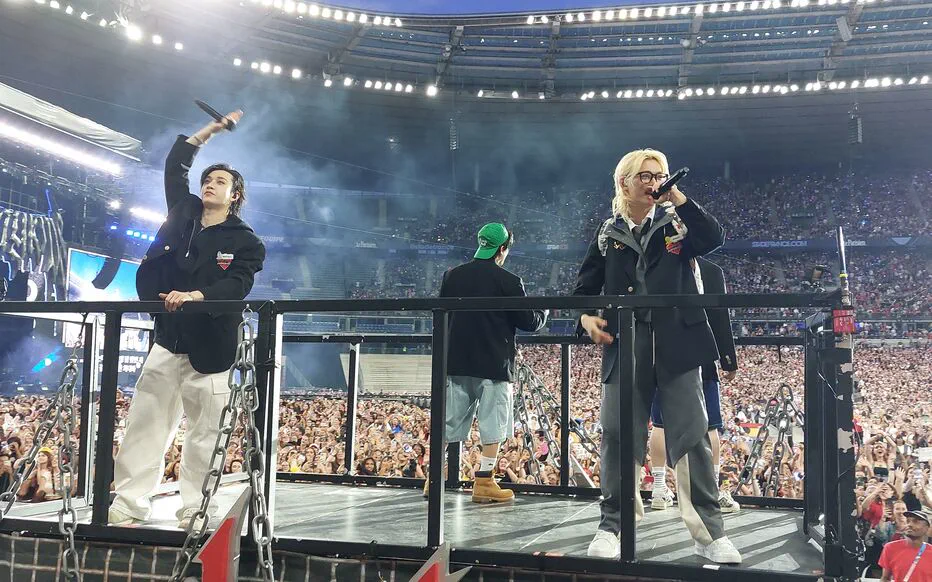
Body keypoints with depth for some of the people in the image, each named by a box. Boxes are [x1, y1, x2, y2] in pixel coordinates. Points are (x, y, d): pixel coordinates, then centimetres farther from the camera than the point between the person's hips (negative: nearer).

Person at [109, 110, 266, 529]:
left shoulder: (245, 242, 0)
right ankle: (127, 505, 5)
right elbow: (174, 165, 22)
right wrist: (211, 130, 21)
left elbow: (237, 285, -14)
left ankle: (194, 512, 7)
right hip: (169, 337, 4)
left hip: (209, 346, -4)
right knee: (145, 423, 1)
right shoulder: (184, 214, 12)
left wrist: (195, 296, -30)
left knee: (203, 433, -1)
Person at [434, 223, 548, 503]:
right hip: (493, 364, -5)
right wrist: (544, 312, 16)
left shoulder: (452, 276, 5)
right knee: (493, 425, 5)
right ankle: (483, 483, 7)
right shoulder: (508, 281, -9)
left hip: (456, 362, 5)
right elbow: (529, 322, -4)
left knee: (448, 422, 11)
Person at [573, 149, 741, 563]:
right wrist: (587, 318, -7)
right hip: (623, 346, 1)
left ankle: (710, 533, 9)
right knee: (619, 437, 3)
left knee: (692, 436, 0)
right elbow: (585, 288, 13)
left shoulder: (677, 223, 10)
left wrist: (679, 200, -11)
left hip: (675, 345, 0)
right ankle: (613, 526, 16)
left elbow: (714, 239, -9)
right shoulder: (608, 233, 11)